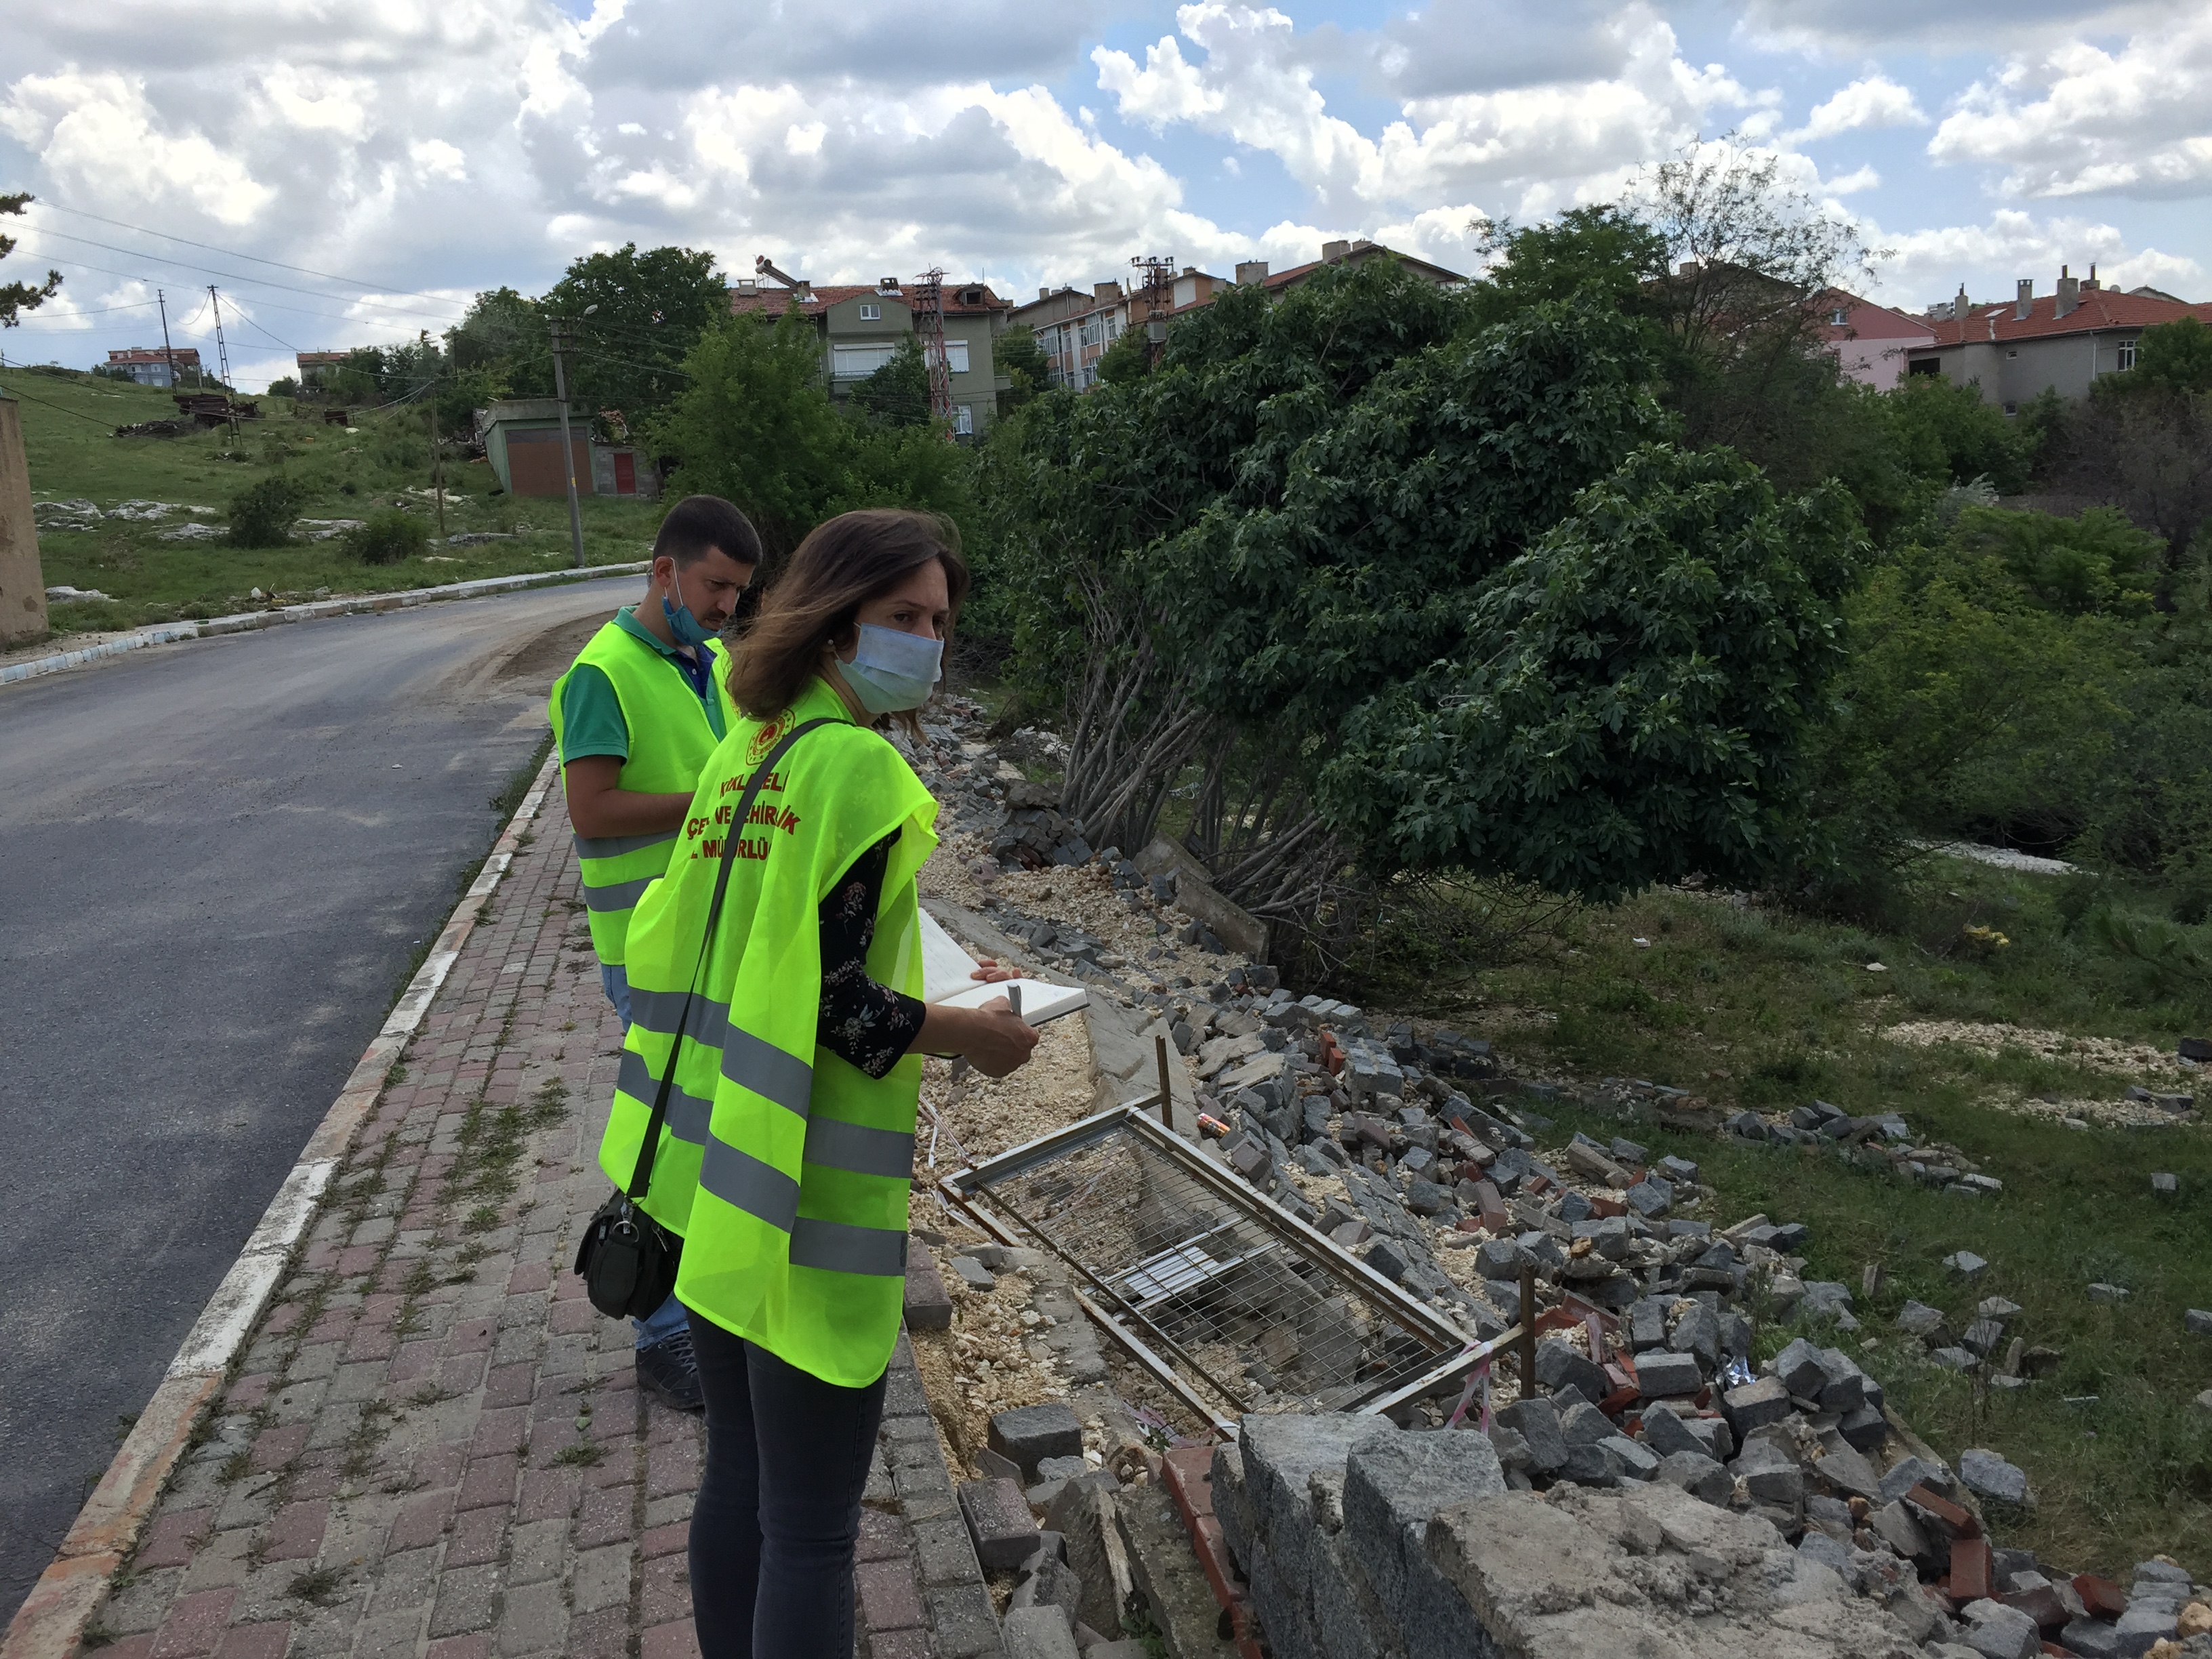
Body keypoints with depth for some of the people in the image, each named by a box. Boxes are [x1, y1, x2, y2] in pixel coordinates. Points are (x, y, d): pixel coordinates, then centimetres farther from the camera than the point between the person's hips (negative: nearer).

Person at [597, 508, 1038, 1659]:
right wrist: (973, 1033, -8)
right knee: (810, 1526, 6)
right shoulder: (858, 767, -18)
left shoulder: (739, 755, 9)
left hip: (718, 1173, 9)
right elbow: (827, 998, -22)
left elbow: (686, 959, 13)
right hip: (811, 1198, -8)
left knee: (737, 1479, 22)